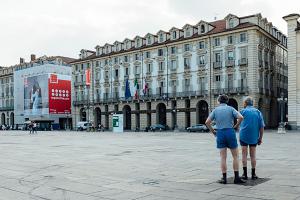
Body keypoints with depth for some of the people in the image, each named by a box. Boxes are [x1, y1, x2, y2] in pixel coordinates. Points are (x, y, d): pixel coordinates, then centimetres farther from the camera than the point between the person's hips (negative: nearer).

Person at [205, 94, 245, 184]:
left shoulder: (215, 110, 7)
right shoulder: (230, 108, 3)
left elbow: (207, 122, -3)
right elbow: (240, 117, -12)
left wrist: (213, 131, 7)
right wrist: (235, 126, 1)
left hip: (220, 133, 2)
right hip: (230, 132, -1)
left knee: (223, 157, 5)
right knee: (235, 156, 8)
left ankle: (224, 178, 6)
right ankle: (236, 177, 5)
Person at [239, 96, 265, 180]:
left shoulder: (243, 111, -2)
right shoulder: (258, 112, 5)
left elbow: (240, 124, 0)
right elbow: (261, 126, 1)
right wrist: (260, 138, 7)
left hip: (244, 136, -2)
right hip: (254, 137, 2)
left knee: (244, 154, 4)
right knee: (253, 155, 11)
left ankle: (245, 174, 2)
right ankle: (253, 174, 13)